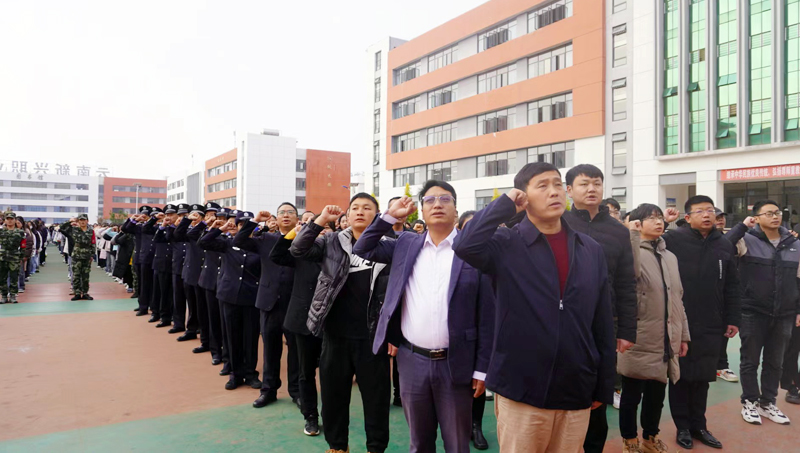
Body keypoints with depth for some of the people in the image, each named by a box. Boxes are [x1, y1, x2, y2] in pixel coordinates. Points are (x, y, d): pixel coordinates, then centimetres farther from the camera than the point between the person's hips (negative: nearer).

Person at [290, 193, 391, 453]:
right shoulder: (332, 243, 3)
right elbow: (298, 250, -9)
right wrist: (321, 220, -14)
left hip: (372, 337, -2)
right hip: (335, 334, 2)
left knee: (376, 396, 10)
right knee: (333, 393, 15)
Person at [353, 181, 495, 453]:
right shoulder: (406, 245, 6)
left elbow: (486, 315, -5)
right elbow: (362, 249, 11)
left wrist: (482, 368, -6)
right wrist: (391, 215, 1)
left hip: (455, 364, -3)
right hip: (411, 361, 3)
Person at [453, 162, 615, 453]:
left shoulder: (591, 250, 5)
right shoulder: (506, 245, -7)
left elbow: (603, 324, 7)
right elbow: (465, 246, -29)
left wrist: (604, 386, 8)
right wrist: (505, 205, -17)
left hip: (577, 393, 4)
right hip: (521, 391, -3)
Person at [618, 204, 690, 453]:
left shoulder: (670, 256, 13)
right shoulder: (634, 250, -8)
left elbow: (678, 298, 17)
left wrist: (683, 334, 16)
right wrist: (633, 235, -29)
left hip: (665, 339, 6)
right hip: (639, 339, -6)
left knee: (657, 393, 17)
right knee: (632, 393, 6)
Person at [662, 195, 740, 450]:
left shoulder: (725, 246, 8)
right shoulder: (672, 240, -6)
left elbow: (731, 287, 12)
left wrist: (732, 319, 10)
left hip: (711, 326, 4)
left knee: (703, 377, 14)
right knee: (680, 376, 8)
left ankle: (698, 424, 31)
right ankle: (683, 426, 23)